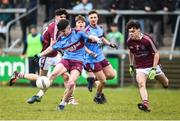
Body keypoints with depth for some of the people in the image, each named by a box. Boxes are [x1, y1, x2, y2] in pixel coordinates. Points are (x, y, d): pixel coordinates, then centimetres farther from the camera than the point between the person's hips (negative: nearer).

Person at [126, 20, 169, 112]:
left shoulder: (147, 40, -22)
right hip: (140, 68, 2)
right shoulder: (129, 41, -7)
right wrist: (131, 65, 15)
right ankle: (146, 105, -37)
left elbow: (156, 54, -16)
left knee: (165, 83, 16)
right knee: (141, 84, -24)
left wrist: (154, 69, -21)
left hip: (152, 65, -2)